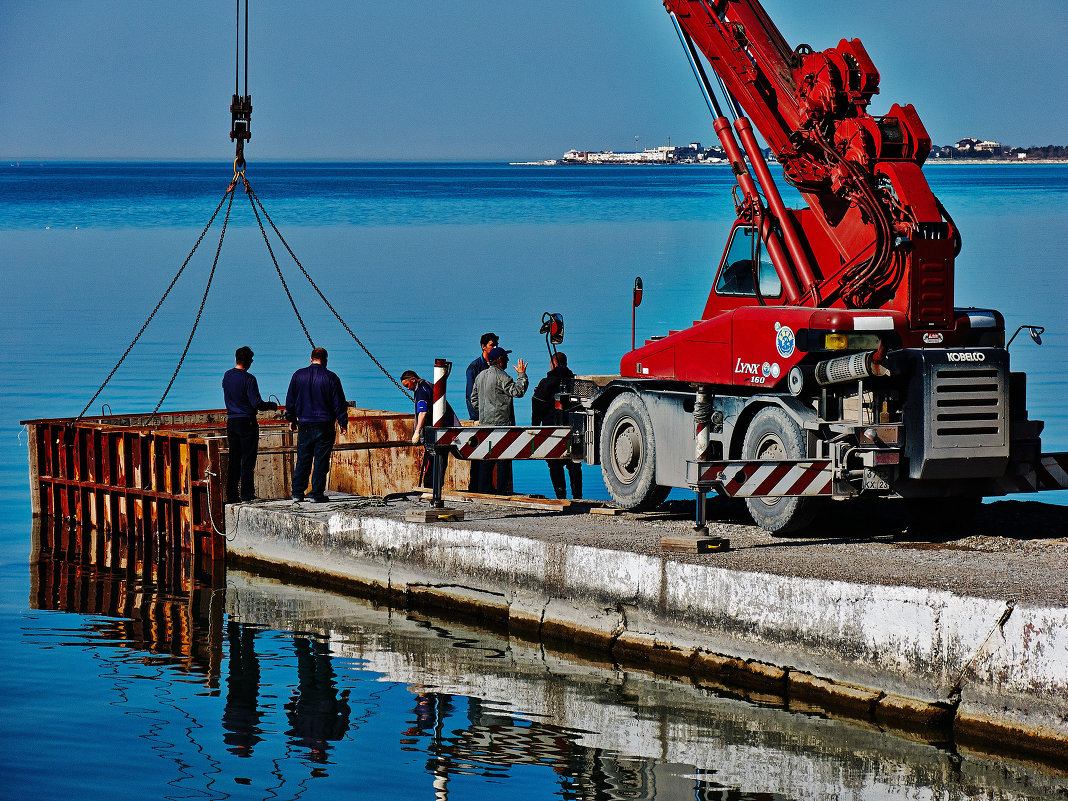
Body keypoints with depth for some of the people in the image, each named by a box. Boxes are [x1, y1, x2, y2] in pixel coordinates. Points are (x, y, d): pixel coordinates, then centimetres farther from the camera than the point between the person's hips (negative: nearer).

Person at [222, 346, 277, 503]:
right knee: (248, 460, -1)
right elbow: (257, 404, -16)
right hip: (247, 422, -6)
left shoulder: (227, 376, 6)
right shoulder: (248, 379, -14)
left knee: (234, 460, 10)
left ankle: (231, 495, 10)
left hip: (231, 421, 6)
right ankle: (247, 494, -2)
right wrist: (272, 405, 2)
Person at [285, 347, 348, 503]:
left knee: (303, 460, 10)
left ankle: (297, 493, 10)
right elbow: (339, 402, -3)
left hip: (304, 425, 3)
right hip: (324, 425, -3)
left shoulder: (298, 375, 3)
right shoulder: (330, 378, -6)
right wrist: (343, 422, 6)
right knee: (321, 461, 1)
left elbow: (290, 399, 10)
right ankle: (317, 494, 0)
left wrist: (291, 418, 21)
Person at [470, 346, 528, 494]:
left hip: (485, 422, 8)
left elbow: (474, 397, 19)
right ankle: (502, 489, -5)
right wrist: (522, 375, -8)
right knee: (503, 457, -4)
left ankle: (484, 487, 12)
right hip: (502, 422, -8)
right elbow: (517, 391, -19)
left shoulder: (481, 376, 13)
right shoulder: (501, 377, -14)